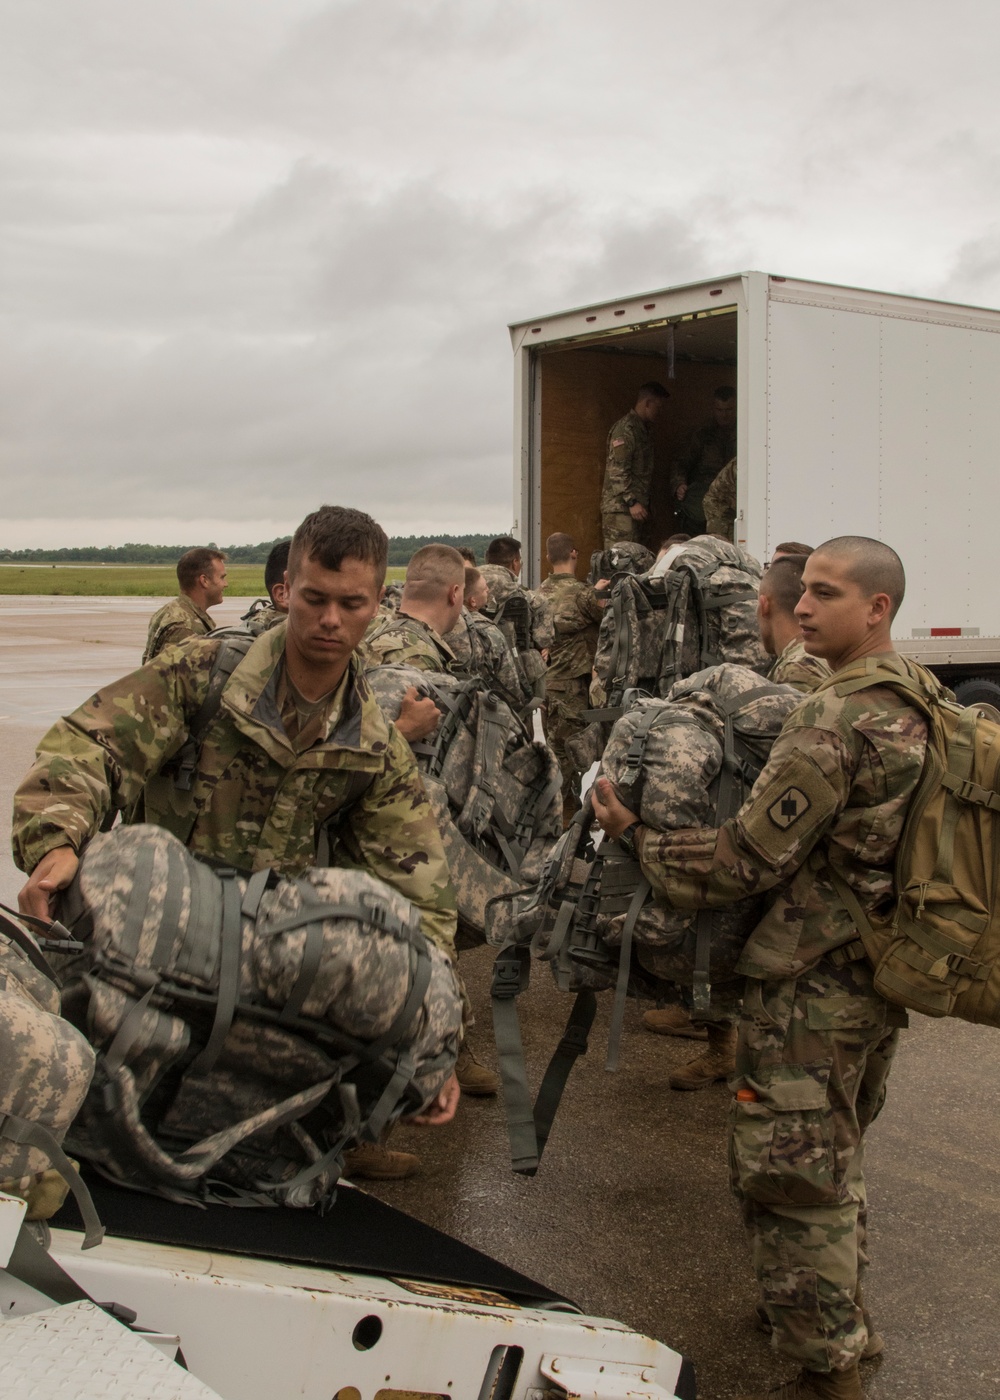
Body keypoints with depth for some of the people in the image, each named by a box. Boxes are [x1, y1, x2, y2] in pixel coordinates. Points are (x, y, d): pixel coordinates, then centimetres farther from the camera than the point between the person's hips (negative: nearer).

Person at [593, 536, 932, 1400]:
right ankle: (846, 1318, 40)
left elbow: (747, 860, -20)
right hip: (882, 978, 10)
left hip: (814, 987, -10)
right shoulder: (923, 704, 6)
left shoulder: (831, 723, -23)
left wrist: (632, 834, -9)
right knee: (838, 1154, 24)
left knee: (789, 1173, 3)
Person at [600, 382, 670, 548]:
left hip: (635, 507, 9)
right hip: (620, 508, -9)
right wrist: (632, 502, -21)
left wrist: (642, 502, 17)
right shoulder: (625, 429, -11)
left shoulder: (644, 429, 19)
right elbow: (617, 471, -18)